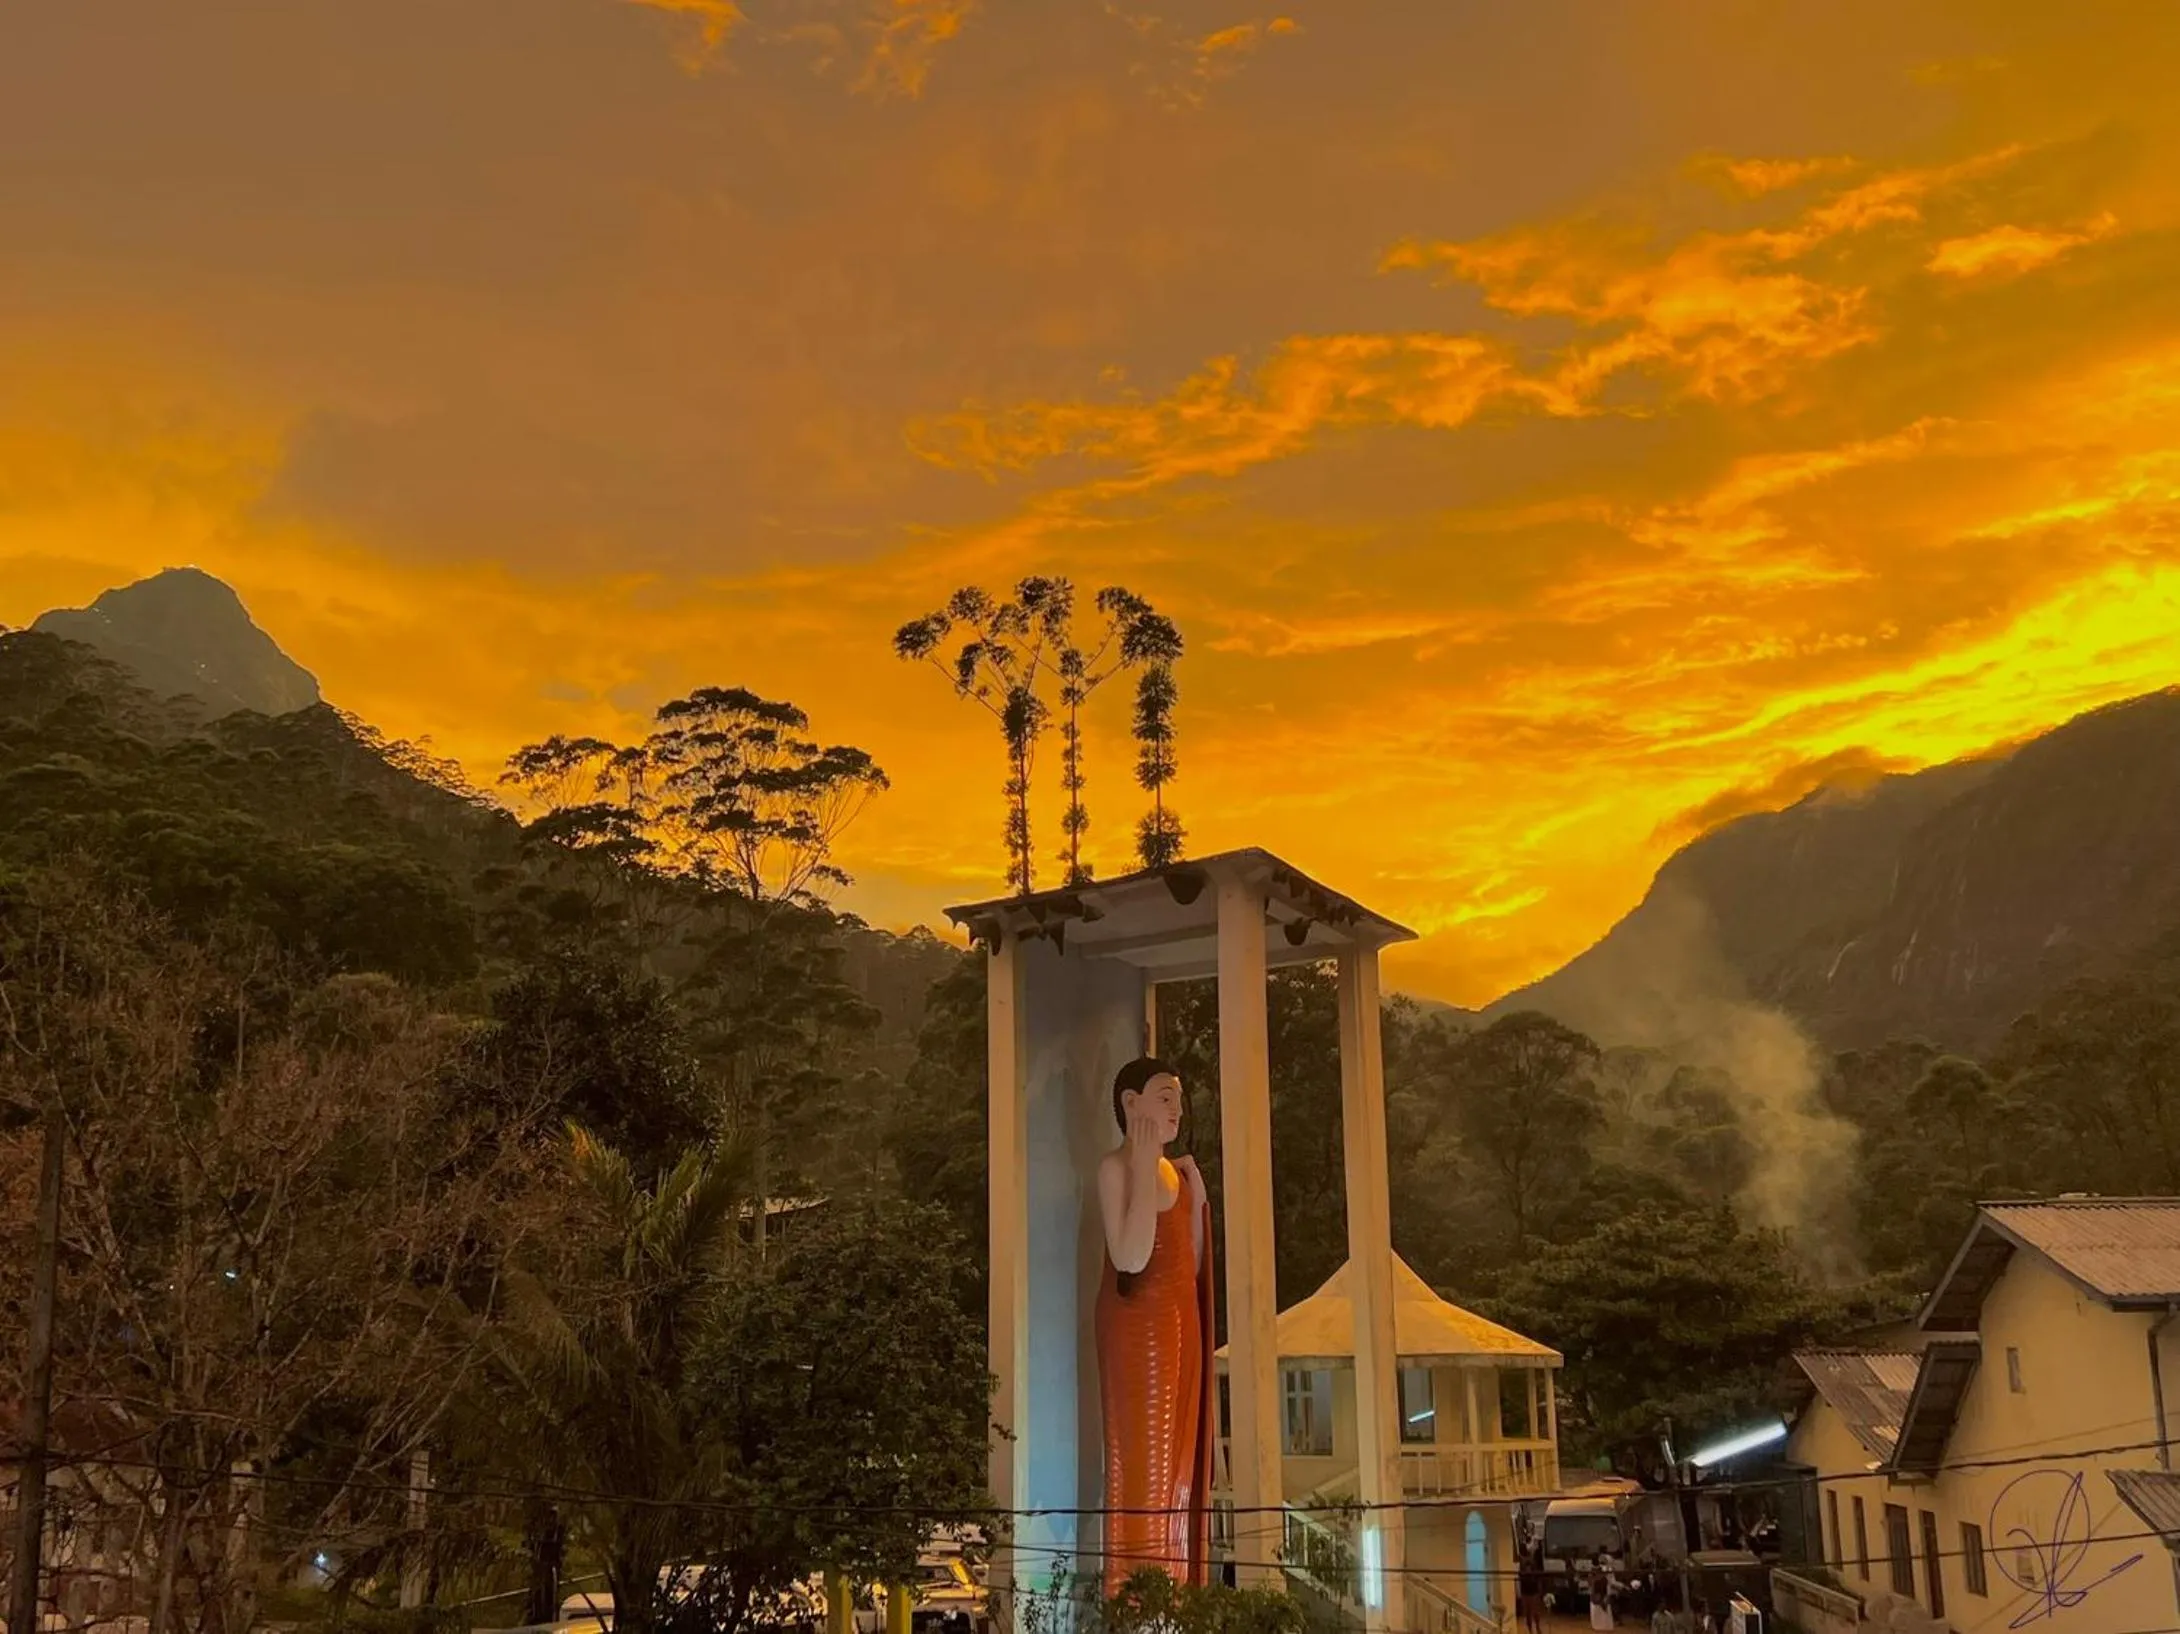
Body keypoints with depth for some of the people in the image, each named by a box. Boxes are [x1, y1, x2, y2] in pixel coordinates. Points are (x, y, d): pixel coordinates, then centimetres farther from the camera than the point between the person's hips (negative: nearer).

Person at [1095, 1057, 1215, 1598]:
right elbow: (1130, 1257, -25)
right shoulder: (1115, 1167, -11)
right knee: (1142, 1464, -6)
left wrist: (1197, 1197, 11)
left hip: (1180, 1323, 8)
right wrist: (1144, 1168, -22)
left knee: (1179, 1464, 9)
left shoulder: (1178, 1171, 12)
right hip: (1137, 1325, -8)